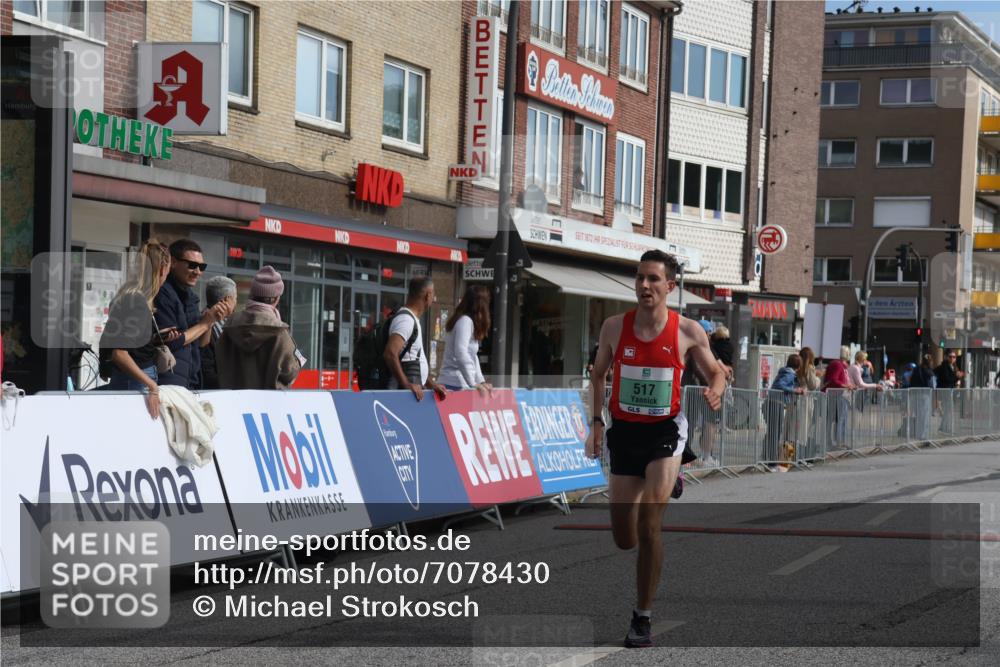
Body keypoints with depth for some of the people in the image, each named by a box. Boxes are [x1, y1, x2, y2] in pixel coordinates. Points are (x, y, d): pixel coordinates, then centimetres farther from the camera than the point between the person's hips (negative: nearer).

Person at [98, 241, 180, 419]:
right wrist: (152, 386, -21)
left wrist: (157, 337, 14)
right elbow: (119, 352, -20)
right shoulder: (135, 300, -15)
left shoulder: (132, 297, 12)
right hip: (133, 384, -9)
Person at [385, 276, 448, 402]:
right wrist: (407, 384, -24)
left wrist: (431, 384, 20)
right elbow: (390, 354, -25)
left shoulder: (412, 319, 20)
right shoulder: (405, 319, -12)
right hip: (404, 392, -9)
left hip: (414, 391, 9)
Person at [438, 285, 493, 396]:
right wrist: (473, 383, -22)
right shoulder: (465, 321, -10)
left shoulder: (467, 320, 18)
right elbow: (461, 354, -22)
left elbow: (472, 355, 20)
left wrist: (481, 380, 16)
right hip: (456, 385, -9)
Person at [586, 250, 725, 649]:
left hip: (665, 432, -3)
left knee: (648, 525, -16)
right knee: (624, 540, 8)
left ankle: (642, 618, 0)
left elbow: (715, 372, 6)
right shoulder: (615, 327, -3)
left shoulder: (688, 331, -8)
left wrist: (715, 392, -17)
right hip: (623, 432, 3)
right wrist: (596, 422, 6)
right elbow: (598, 374, 12)